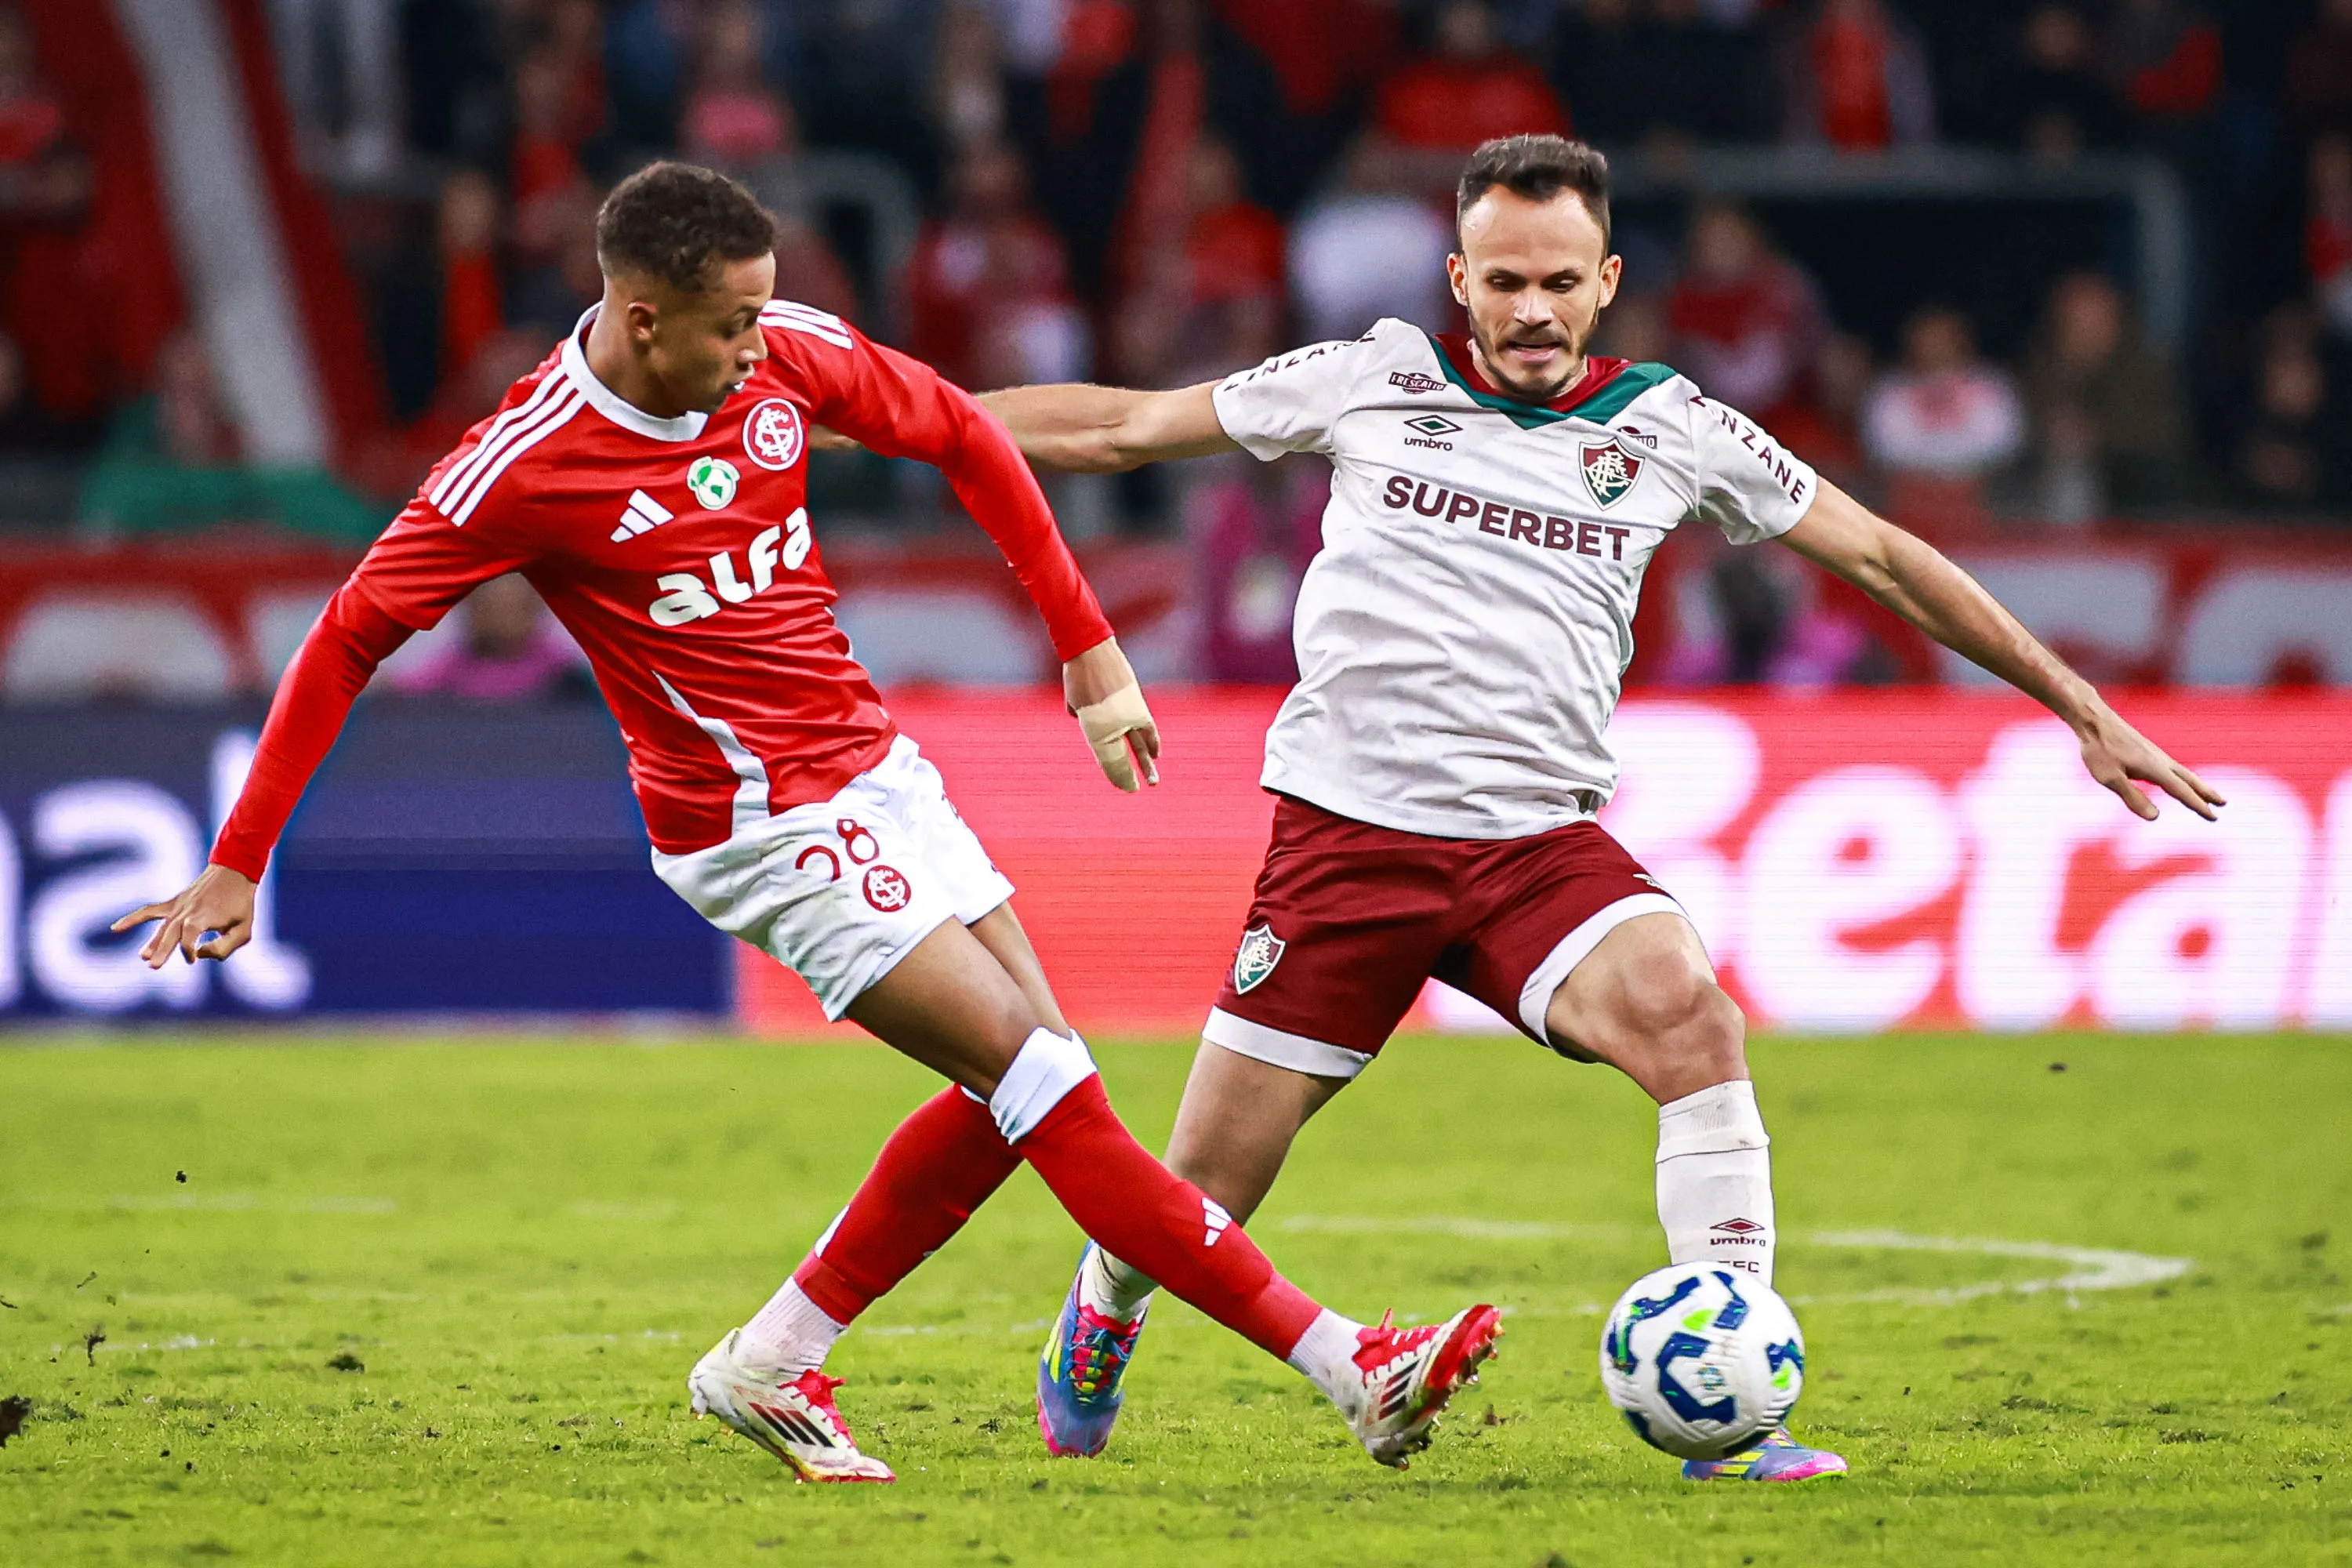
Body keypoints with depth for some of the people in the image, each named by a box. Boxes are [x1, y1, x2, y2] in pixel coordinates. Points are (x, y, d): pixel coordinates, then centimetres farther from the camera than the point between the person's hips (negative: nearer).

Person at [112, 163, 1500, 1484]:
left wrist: (1090, 649, 9)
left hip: (876, 767, 8)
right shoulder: (526, 467, -19)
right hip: (761, 823, -7)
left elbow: (966, 439, 11)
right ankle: (1352, 1370, -15)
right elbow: (350, 639, -11)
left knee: (1016, 1087, 6)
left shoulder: (789, 356, -5)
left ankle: (773, 1366, 19)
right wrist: (239, 860, -11)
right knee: (1040, 1075, -13)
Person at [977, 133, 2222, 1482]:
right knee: (1200, 1198, -2)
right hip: (1350, 826, -1)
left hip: (1542, 842, 1)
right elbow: (1126, 426, 12)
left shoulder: (1670, 431, 6)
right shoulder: (1375, 382, 4)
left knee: (1691, 1016, -30)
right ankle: (1101, 1319, 35)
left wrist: (2082, 709, 12)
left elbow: (1881, 556, 13)